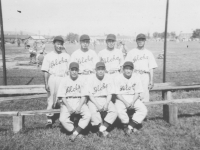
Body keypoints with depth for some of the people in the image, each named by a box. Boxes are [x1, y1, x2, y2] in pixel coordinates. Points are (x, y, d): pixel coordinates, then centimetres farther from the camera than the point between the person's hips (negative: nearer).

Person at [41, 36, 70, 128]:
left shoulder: (67, 56, 12)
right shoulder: (48, 56, 4)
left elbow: (70, 70, 11)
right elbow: (45, 71, 0)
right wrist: (46, 83, -8)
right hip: (52, 79, -2)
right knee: (51, 100, -1)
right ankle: (49, 119, 11)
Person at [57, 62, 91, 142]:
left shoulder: (81, 80, 3)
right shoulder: (65, 80, 0)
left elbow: (83, 96, 1)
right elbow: (62, 96, -3)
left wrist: (80, 106, -14)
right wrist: (68, 107, -15)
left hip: (79, 102, 1)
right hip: (67, 102, -1)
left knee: (88, 115, -25)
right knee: (63, 119, -26)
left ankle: (75, 133, -16)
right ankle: (77, 133, -8)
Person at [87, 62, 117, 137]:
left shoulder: (108, 78, -1)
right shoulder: (91, 79, -7)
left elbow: (110, 94, 0)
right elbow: (90, 94, -8)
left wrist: (106, 104, -15)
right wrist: (97, 105, -20)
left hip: (105, 99, 3)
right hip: (94, 100, -2)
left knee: (114, 111, -22)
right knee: (93, 113, -31)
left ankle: (102, 129, -21)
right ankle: (103, 131, -18)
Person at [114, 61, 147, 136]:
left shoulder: (136, 77, -1)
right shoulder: (118, 78, -7)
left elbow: (137, 93, 0)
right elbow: (117, 94, -8)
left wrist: (133, 102, -17)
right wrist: (125, 102, -21)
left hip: (133, 98, 3)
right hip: (121, 98, -2)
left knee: (144, 110, -20)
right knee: (120, 111, -33)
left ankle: (130, 126, -11)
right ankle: (126, 125, -4)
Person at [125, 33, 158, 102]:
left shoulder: (149, 53, 14)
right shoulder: (131, 52, 11)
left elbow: (151, 68, 10)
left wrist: (151, 80, 3)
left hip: (145, 76, 1)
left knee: (145, 94, -4)